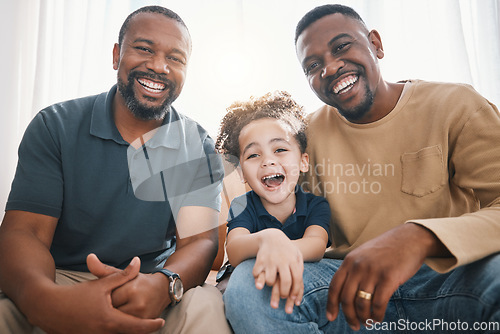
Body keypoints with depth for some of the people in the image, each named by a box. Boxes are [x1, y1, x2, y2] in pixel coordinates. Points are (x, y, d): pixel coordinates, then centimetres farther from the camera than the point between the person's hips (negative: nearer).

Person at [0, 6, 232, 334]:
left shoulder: (199, 147, -1)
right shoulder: (55, 126, -1)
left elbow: (199, 240, -8)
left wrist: (163, 284, -32)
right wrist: (43, 299, -33)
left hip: (153, 285, 0)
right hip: (60, 283, 2)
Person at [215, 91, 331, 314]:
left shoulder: (316, 206, -6)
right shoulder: (242, 207, -8)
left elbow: (317, 244, -27)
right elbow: (233, 252, -27)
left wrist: (283, 252, -50)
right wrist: (267, 238, -50)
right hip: (250, 293, -1)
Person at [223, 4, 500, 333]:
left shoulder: (455, 107, -3)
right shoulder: (311, 133, 5)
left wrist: (421, 236, -33)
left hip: (452, 281, -1)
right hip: (347, 282, 2)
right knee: (248, 284, -23)